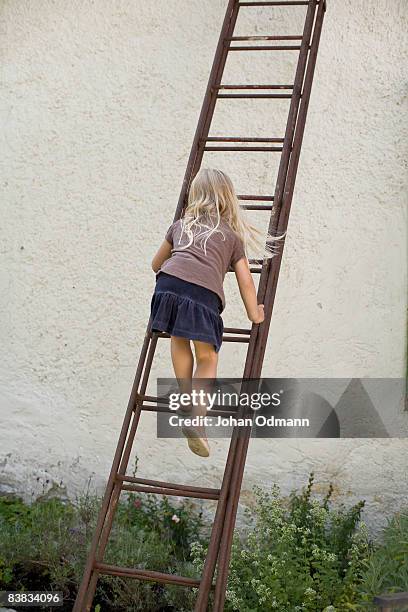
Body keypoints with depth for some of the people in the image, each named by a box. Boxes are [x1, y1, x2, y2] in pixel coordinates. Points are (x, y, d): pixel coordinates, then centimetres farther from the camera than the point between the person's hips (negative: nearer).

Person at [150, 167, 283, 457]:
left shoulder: (181, 224, 31)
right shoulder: (232, 235, 26)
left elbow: (157, 264, 42)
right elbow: (245, 280, 19)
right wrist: (254, 314, 30)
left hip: (170, 283, 2)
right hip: (205, 294, -1)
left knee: (179, 340, 26)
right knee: (207, 358, 12)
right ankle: (197, 419, -1)